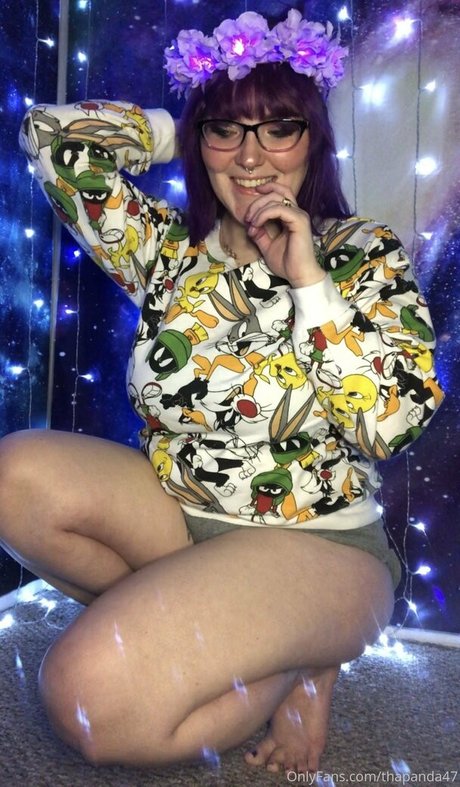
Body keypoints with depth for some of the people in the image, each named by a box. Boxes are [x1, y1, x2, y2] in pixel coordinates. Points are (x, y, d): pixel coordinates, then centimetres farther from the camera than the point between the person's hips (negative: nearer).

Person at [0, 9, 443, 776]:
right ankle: (177, 619, -3)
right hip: (173, 515, 5)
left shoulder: (365, 255, -7)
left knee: (93, 697, -25)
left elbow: (396, 421, -16)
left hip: (317, 547, -4)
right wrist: (181, 129, 5)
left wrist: (310, 284, -20)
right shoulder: (168, 248, 2)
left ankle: (293, 665, 2)